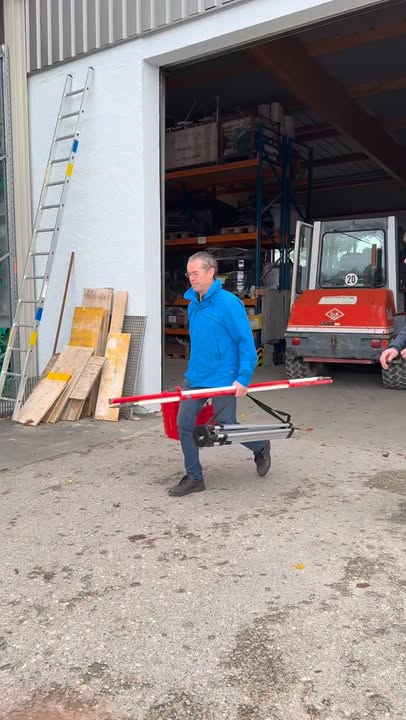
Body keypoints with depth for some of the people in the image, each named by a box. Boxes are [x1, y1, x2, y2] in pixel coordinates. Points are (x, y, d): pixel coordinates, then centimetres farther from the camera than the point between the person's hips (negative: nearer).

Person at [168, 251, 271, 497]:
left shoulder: (229, 303, -16)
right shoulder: (193, 304, 6)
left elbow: (247, 342, -16)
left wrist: (243, 378, -20)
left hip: (223, 379, -7)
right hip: (194, 377, 7)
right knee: (184, 424, 1)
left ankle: (261, 448, 36)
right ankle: (194, 477, 15)